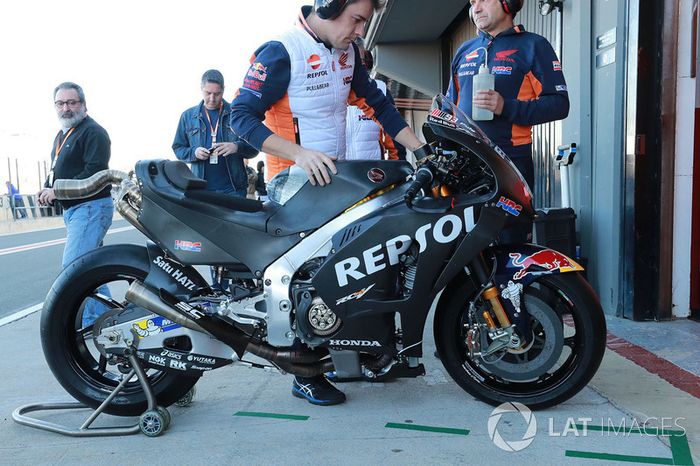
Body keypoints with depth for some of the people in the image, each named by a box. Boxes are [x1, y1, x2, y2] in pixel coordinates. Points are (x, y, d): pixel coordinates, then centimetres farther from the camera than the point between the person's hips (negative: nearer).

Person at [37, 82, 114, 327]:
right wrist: (47, 188, 6)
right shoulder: (61, 135, 22)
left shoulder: (93, 132, -10)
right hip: (72, 209, 10)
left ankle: (91, 323, -13)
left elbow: (95, 172, -21)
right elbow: (56, 169, 28)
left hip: (91, 207, -10)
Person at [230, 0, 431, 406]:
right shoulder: (280, 53, -15)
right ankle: (306, 376, 9)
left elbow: (378, 103, 14)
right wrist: (301, 154, -30)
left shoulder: (348, 51, 8)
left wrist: (421, 149, 7)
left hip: (334, 175, 8)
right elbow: (242, 115, -18)